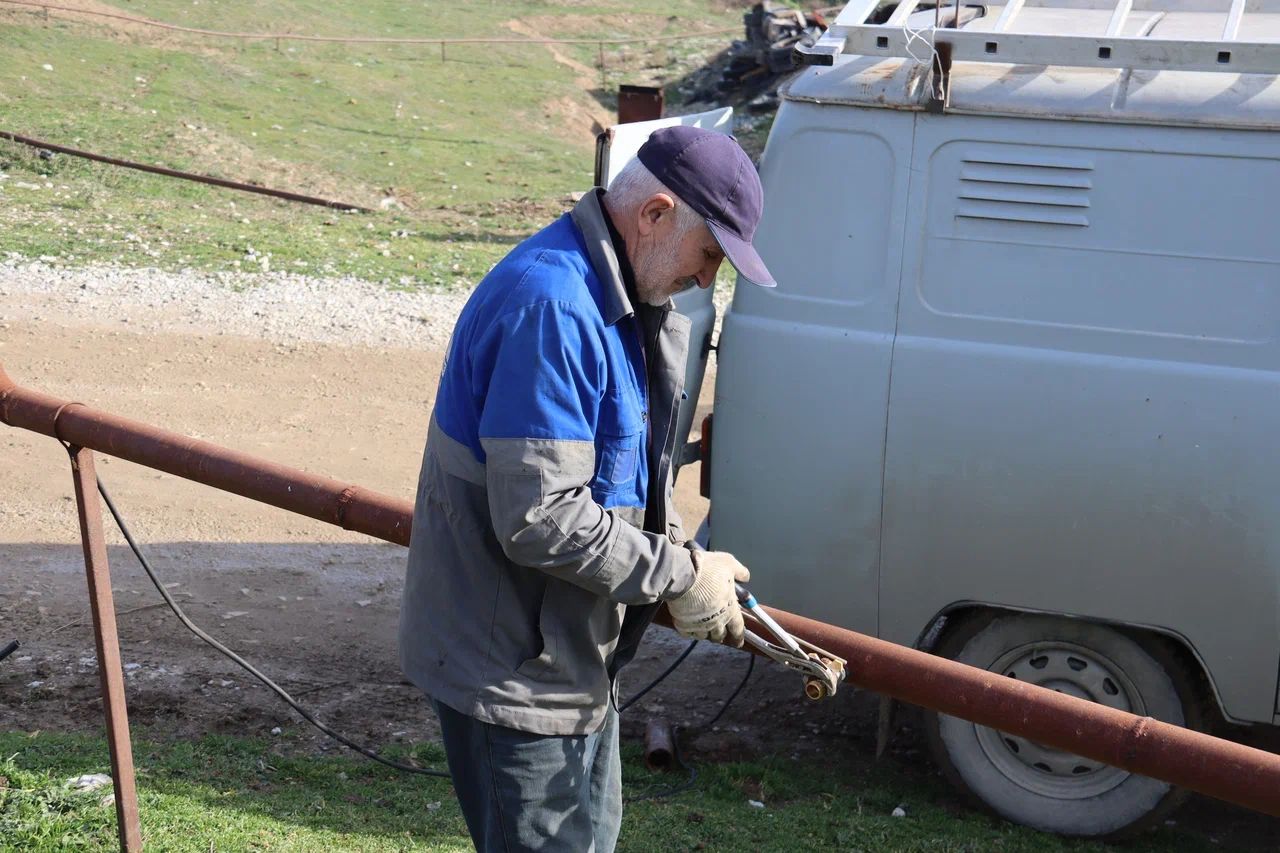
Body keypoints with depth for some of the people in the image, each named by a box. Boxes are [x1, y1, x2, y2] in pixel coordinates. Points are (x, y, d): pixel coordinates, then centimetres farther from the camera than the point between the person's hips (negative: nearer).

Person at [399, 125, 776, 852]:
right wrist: (681, 576, -20)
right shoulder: (550, 307, -27)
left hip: (575, 655, 10)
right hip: (514, 673, -10)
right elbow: (538, 521, -31)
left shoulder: (628, 303, 7)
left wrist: (681, 555, -1)